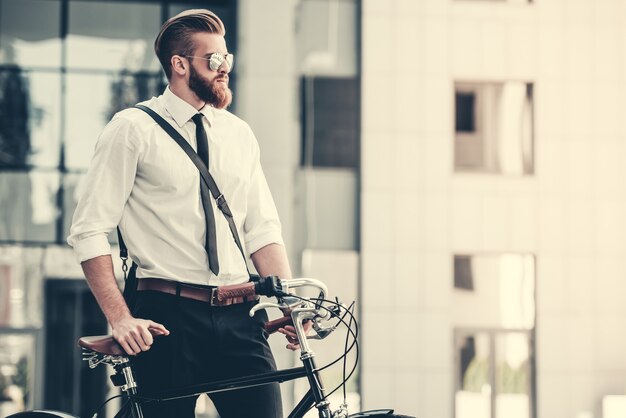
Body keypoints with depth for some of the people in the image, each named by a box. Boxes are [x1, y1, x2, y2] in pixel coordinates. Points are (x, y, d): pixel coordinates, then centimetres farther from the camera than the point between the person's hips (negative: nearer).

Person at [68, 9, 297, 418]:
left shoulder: (239, 134, 16)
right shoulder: (134, 129, 0)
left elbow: (263, 229, 14)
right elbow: (89, 232, -4)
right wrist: (121, 319, -13)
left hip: (239, 318, 4)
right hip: (167, 318, -4)